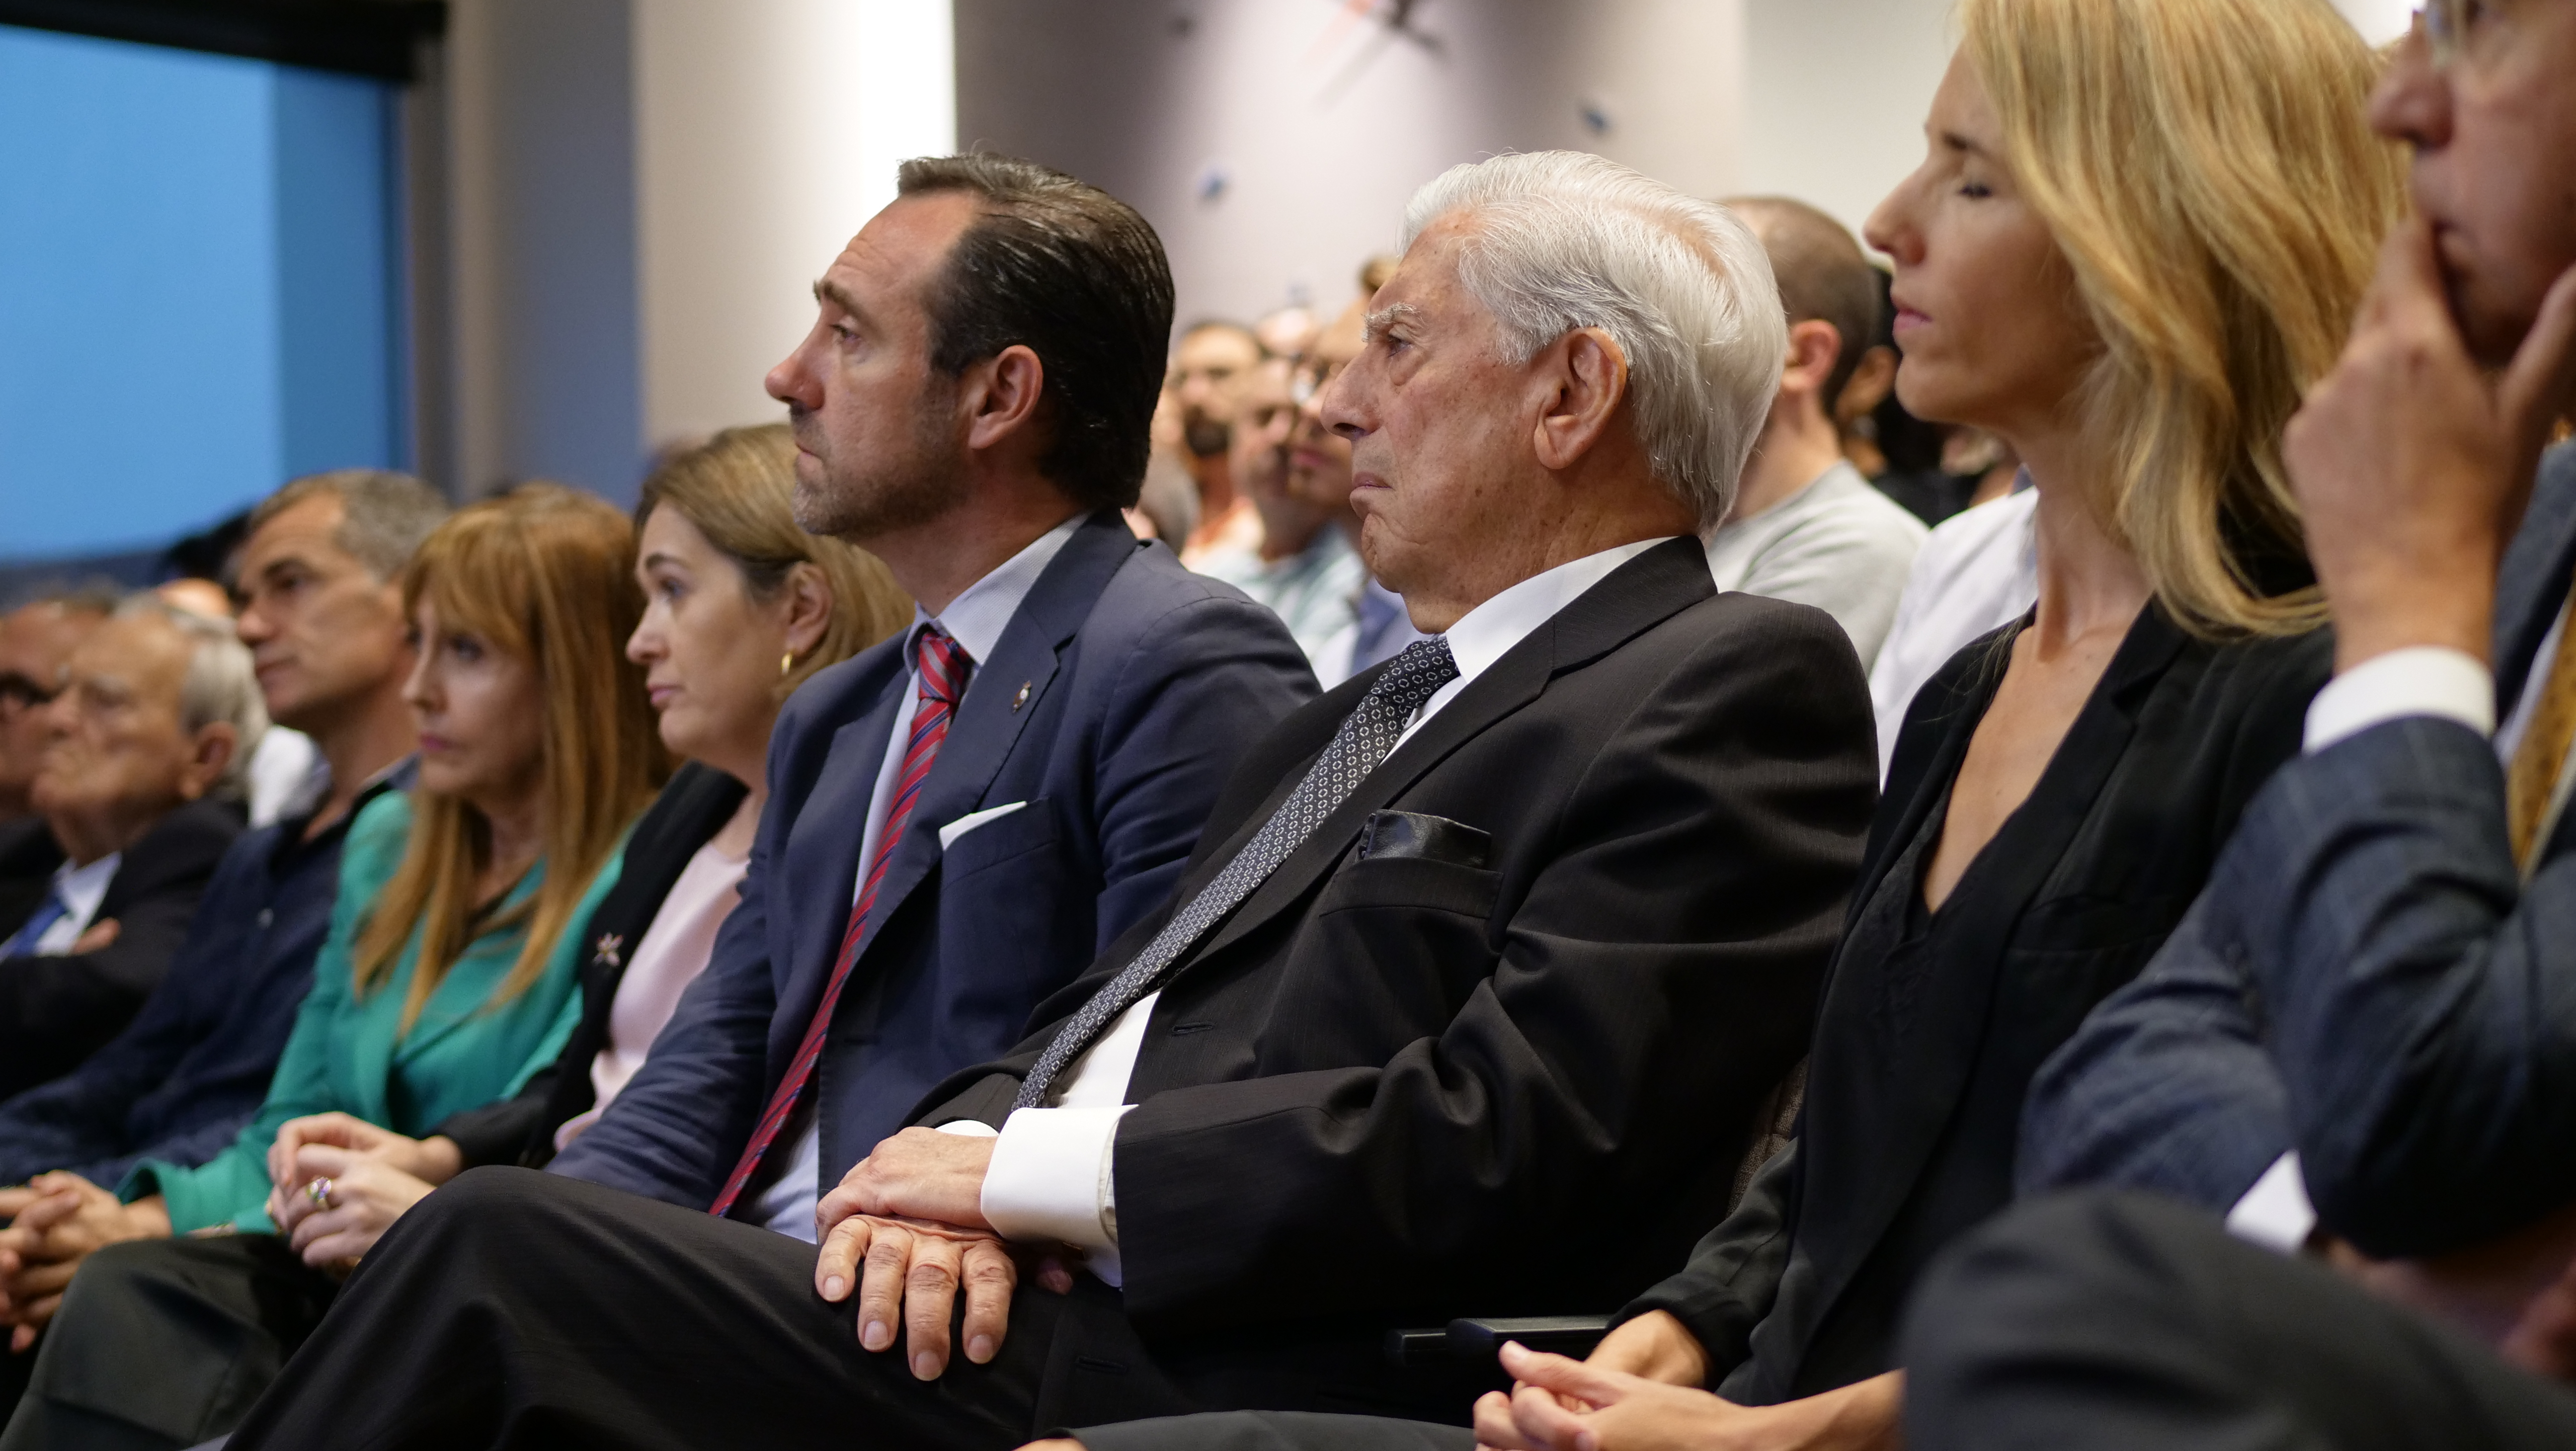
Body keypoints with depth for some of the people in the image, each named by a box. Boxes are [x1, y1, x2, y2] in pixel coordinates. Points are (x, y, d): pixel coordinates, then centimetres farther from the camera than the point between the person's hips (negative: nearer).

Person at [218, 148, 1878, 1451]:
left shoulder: (1740, 690, -6)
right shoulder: (1367, 714, 24)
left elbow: (1508, 1137, -18)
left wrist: (1031, 1170, -11)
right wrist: (967, 1155, -4)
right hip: (1026, 1301, 9)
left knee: (500, 1253, -16)